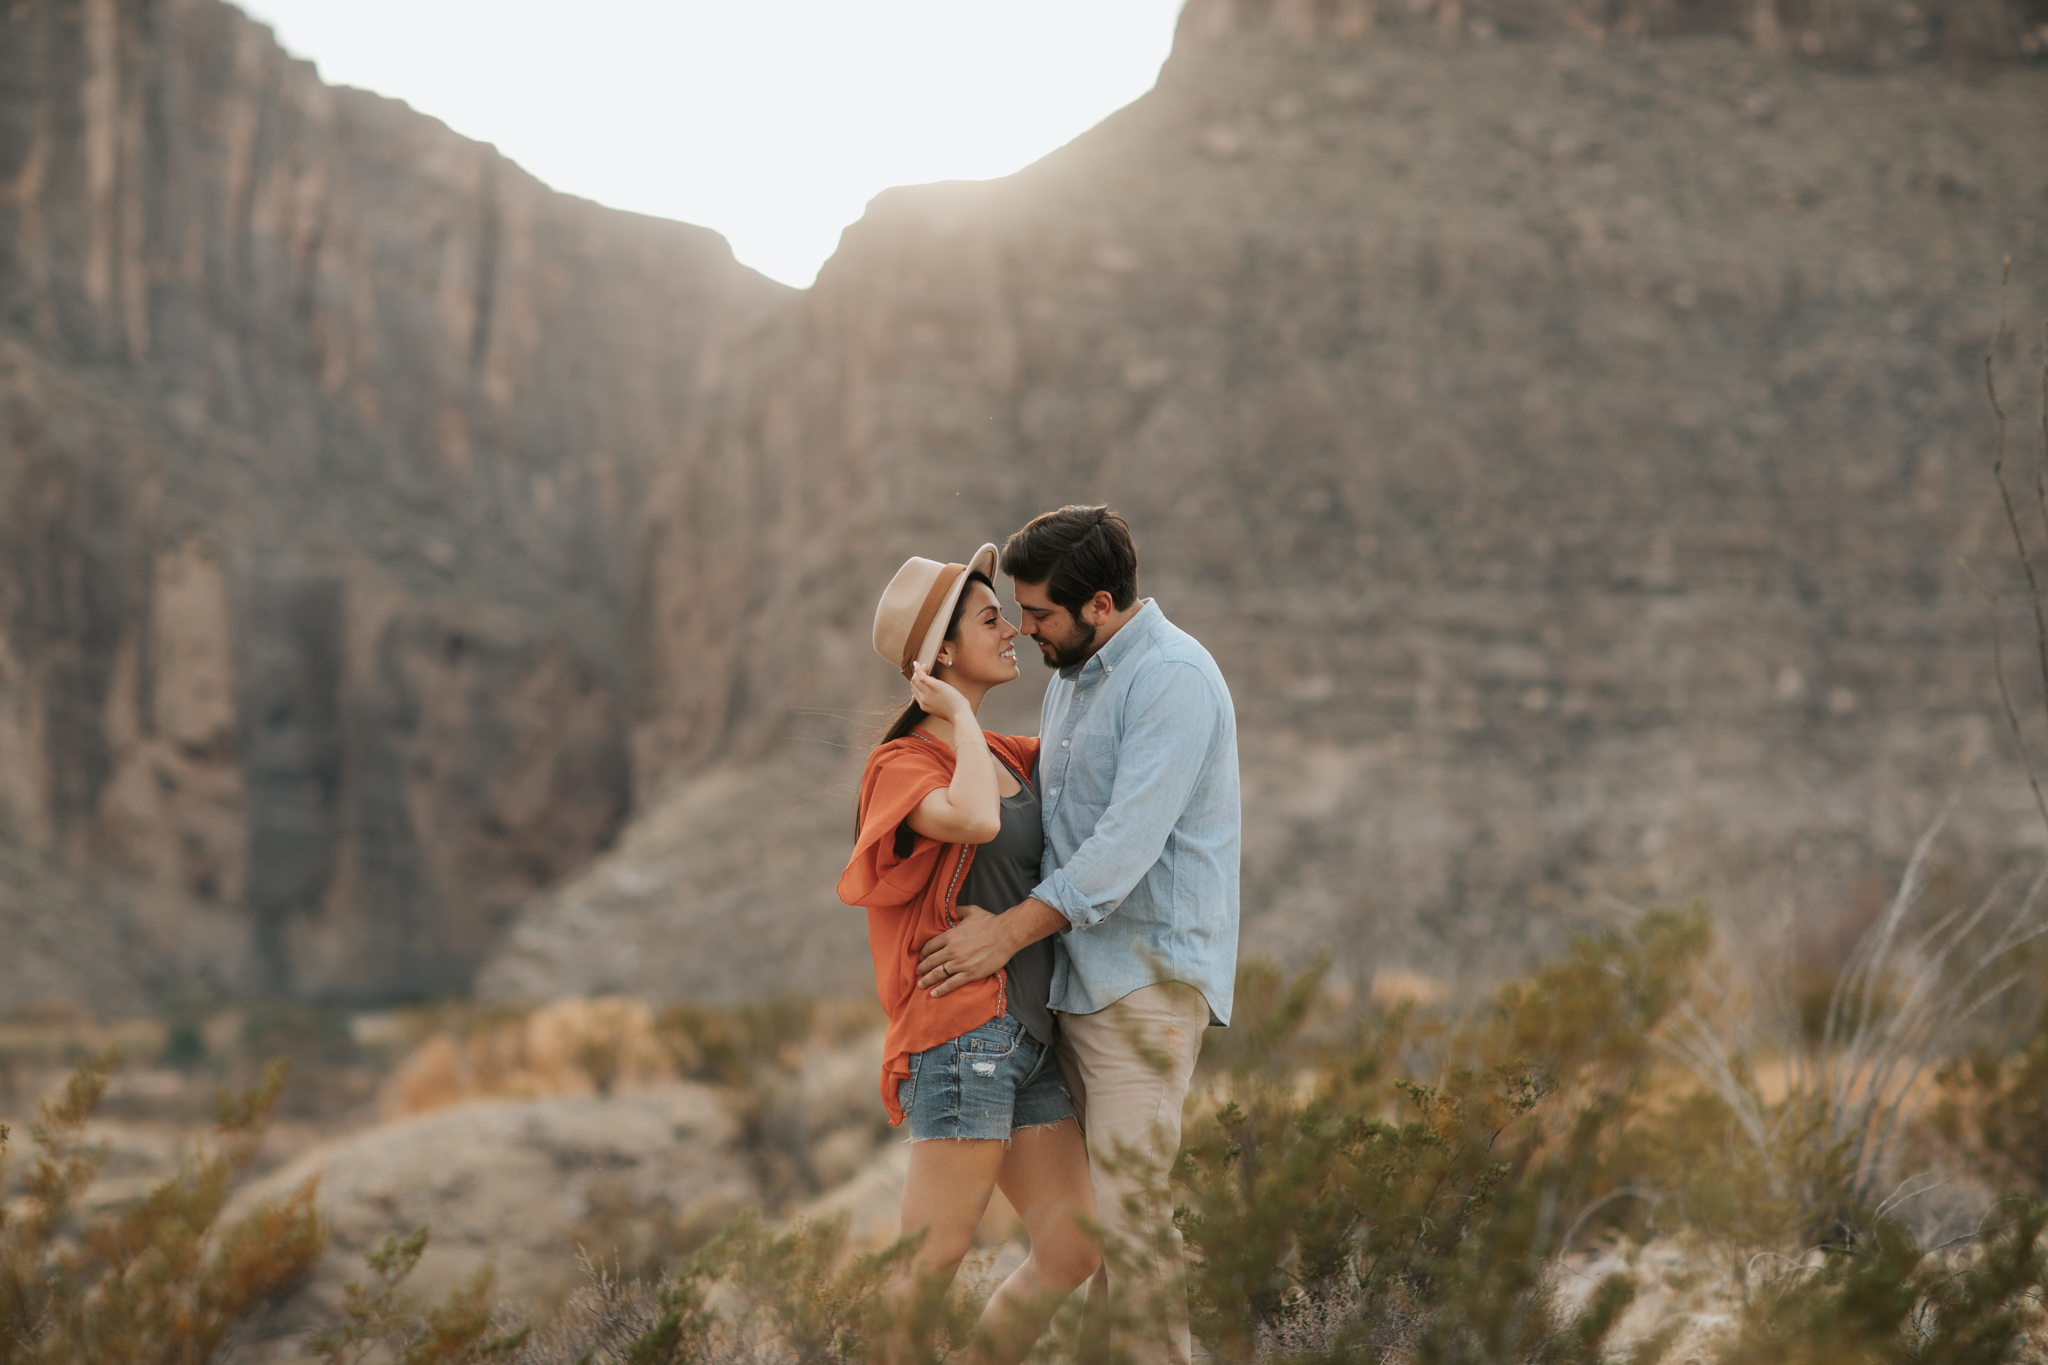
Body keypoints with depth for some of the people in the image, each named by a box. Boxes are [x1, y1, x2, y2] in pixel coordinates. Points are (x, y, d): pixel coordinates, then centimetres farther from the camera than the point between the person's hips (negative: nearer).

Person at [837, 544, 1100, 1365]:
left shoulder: (1001, 756, 17)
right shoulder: (903, 765, -7)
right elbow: (975, 819, -29)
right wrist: (960, 718, -12)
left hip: (1026, 1038, 8)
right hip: (964, 1029, -8)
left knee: (1074, 1253, 5)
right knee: (933, 1268, -9)